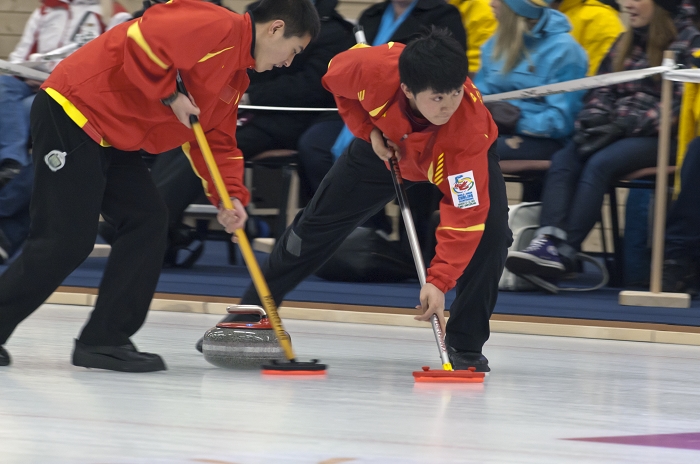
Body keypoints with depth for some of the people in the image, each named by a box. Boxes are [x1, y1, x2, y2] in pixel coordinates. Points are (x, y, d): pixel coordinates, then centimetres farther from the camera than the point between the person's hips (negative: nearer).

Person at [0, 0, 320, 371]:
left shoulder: (236, 76, 17)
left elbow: (218, 142, 19)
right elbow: (142, 40, -27)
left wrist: (230, 197, 4)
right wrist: (170, 96, -17)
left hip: (110, 138, 10)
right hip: (72, 112, -10)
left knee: (147, 221, 3)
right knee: (66, 240, -11)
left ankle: (104, 340, 5)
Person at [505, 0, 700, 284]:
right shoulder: (626, 42, 22)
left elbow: (676, 104, -12)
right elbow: (603, 88, 18)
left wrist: (623, 126, -18)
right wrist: (593, 118, -4)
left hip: (657, 135, -7)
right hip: (617, 130, 7)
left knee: (599, 164, -31)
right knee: (563, 160, -21)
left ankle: (565, 251, -37)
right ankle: (548, 241, -40)